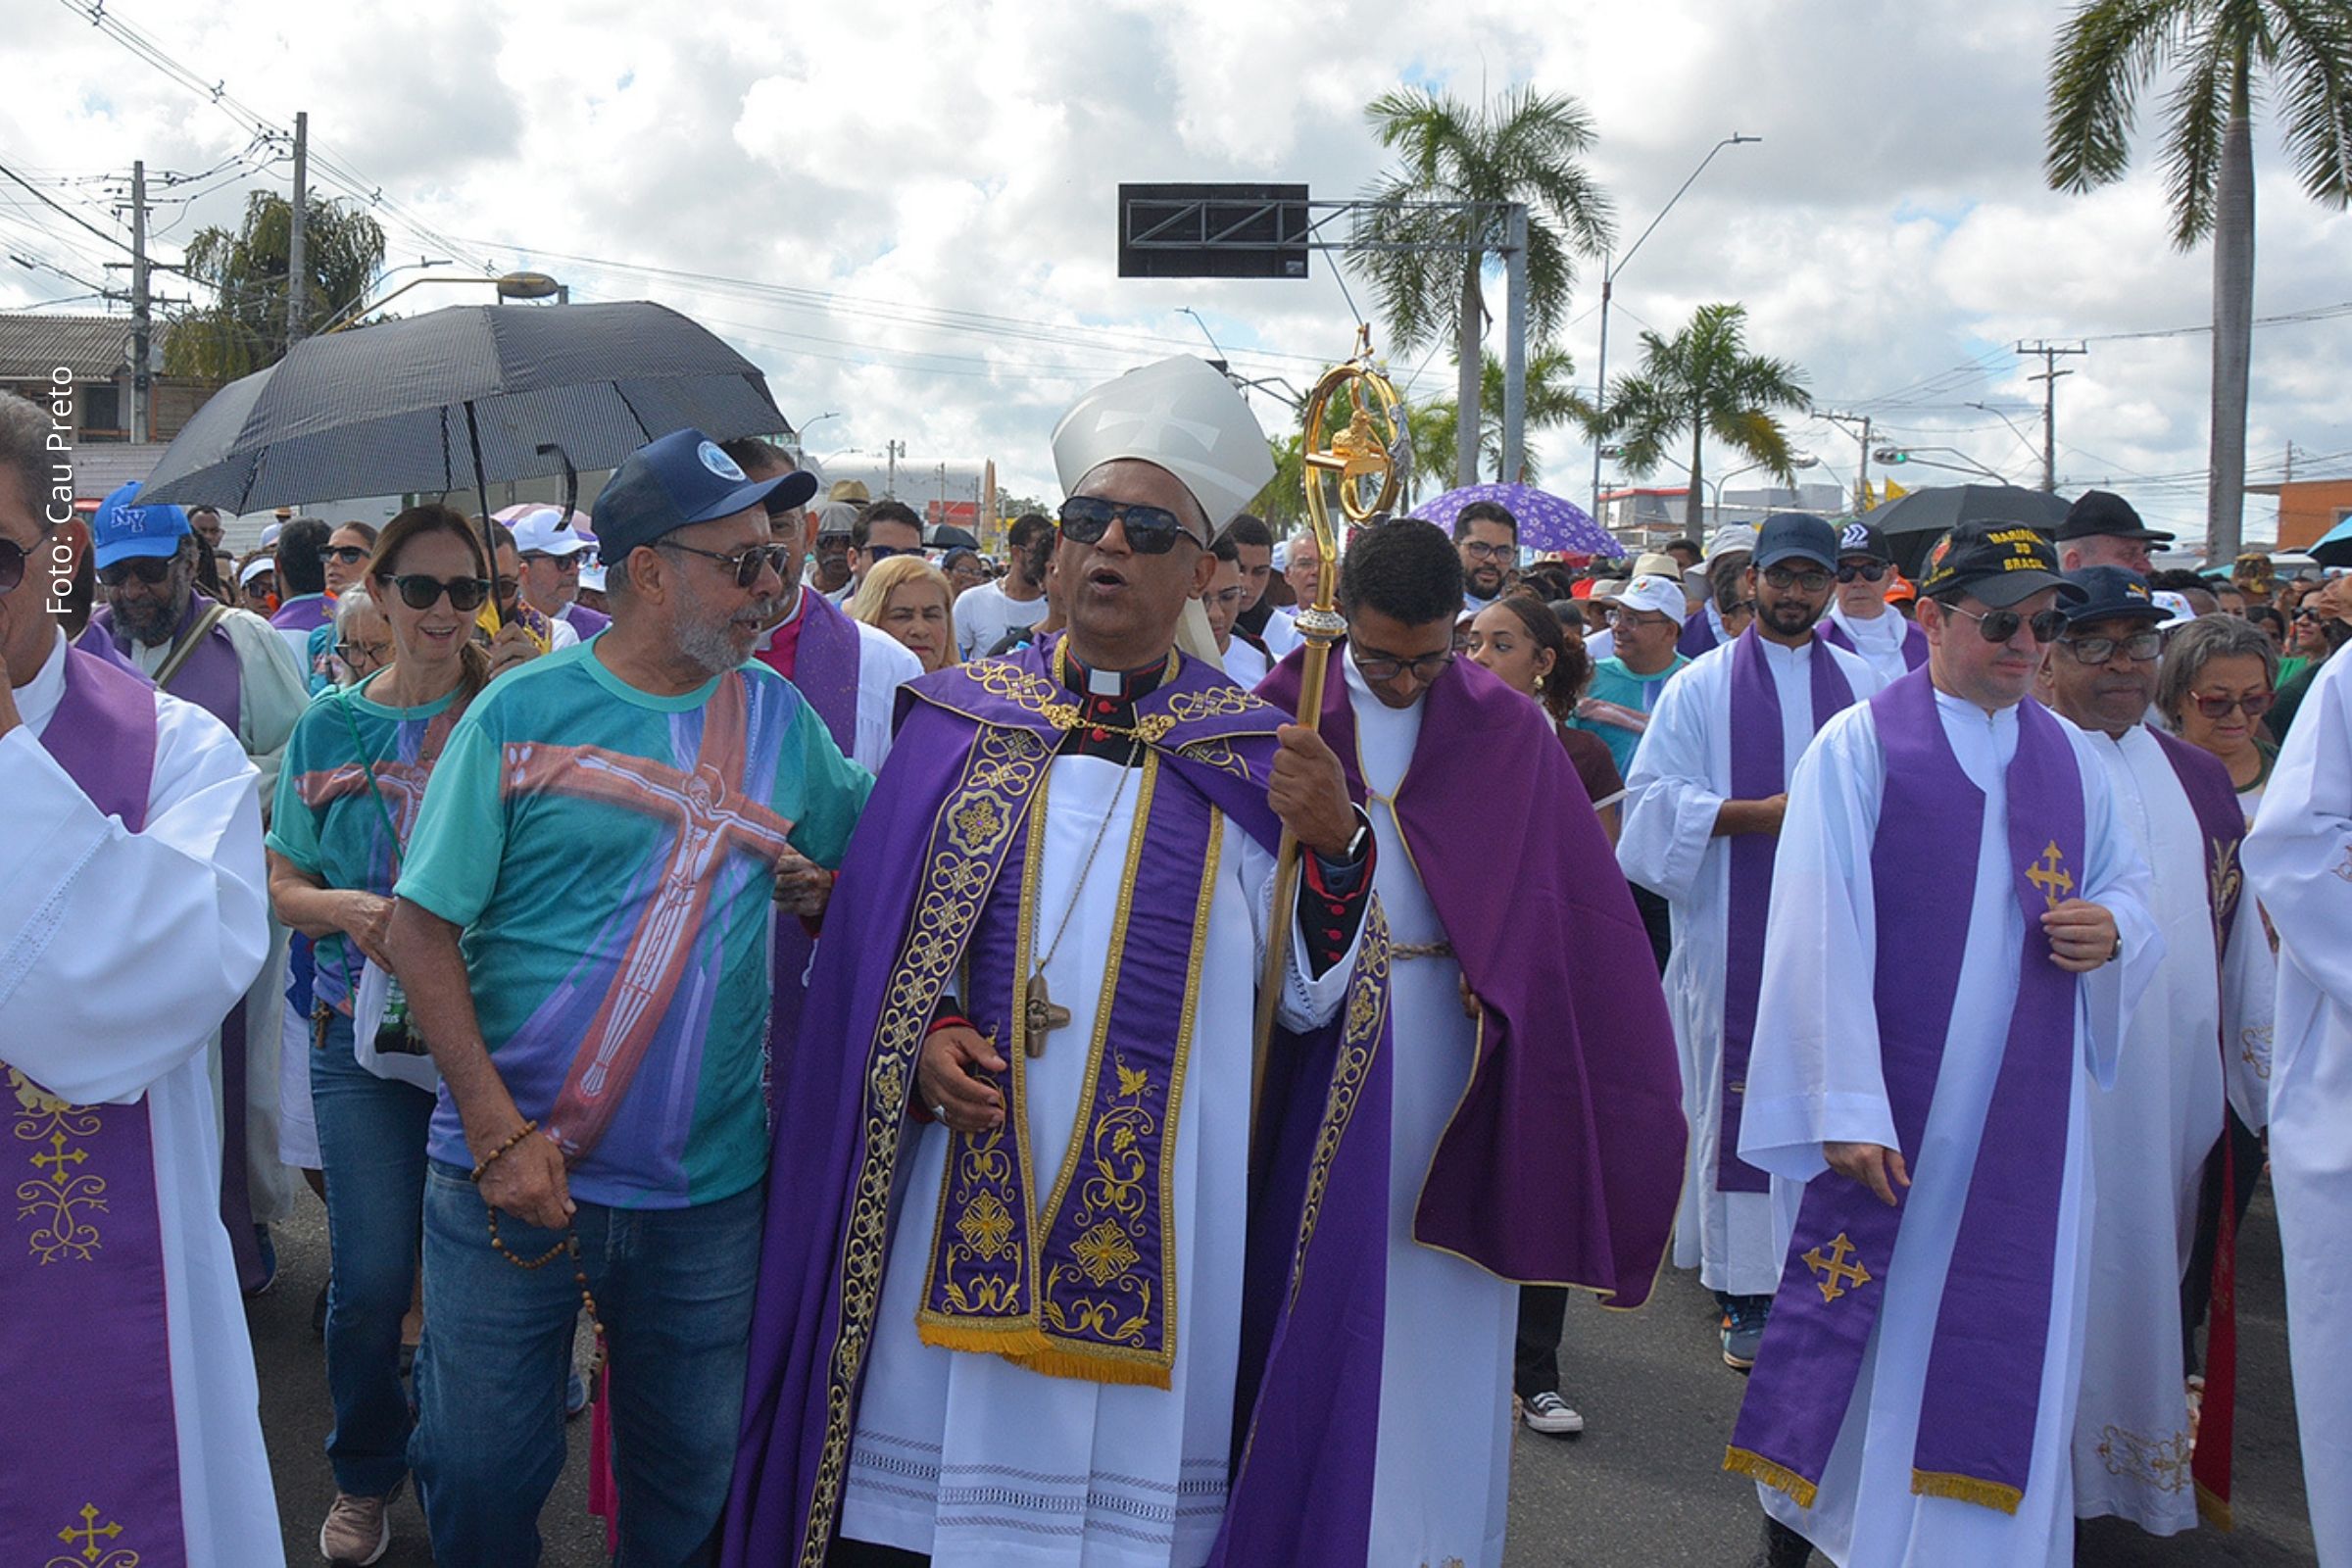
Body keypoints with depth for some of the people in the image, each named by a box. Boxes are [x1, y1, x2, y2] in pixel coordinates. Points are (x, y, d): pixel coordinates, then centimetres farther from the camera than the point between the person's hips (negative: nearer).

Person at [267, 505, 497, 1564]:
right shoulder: (330, 727, 4)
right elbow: (280, 884, 8)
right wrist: (345, 907, -12)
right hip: (361, 1034, 1)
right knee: (370, 1278, 1)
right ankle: (365, 1478, 27)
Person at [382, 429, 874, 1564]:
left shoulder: (780, 717, 4)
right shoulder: (520, 712, -6)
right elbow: (421, 929, -7)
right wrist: (499, 1132, -14)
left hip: (708, 1191, 3)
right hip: (508, 1174, -2)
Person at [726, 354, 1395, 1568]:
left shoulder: (1253, 759, 2)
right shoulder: (959, 721, 5)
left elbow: (1308, 1001, -1)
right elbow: (868, 935, 7)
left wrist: (1335, 849, -17)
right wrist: (919, 1043, -10)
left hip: (1151, 1211, -1)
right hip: (956, 1184, 1)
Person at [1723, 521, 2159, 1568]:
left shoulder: (2070, 757, 9)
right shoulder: (1859, 745, -6)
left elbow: (2128, 885, 18)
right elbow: (1821, 932, -11)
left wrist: (2114, 928, -8)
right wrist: (1846, 1108, -16)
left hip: (2024, 1108, 4)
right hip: (1884, 1103, -4)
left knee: (2003, 1329, 7)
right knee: (1851, 1309, 5)